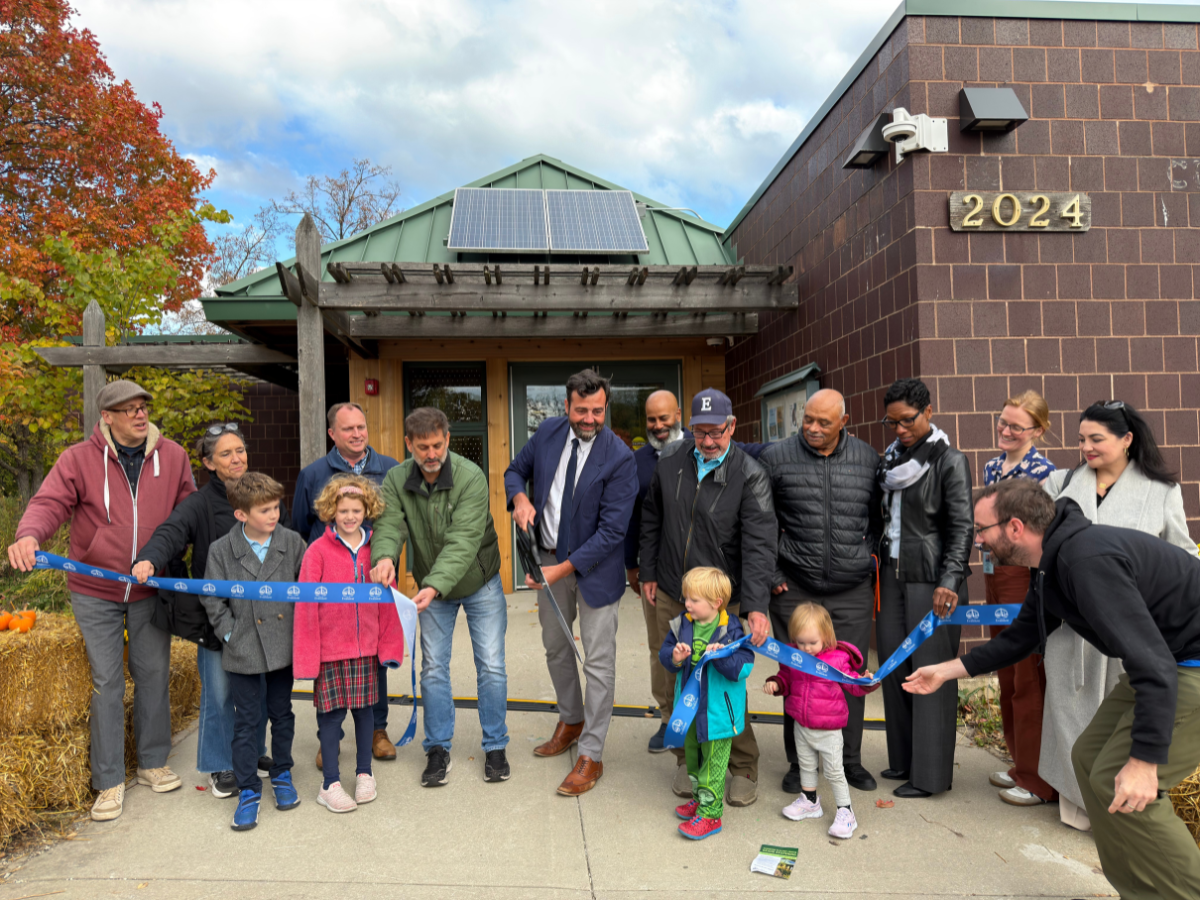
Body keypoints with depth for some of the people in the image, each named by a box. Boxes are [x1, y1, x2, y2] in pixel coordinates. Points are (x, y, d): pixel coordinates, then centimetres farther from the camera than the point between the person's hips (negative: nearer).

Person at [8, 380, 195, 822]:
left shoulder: (172, 456, -1)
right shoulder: (79, 459, -7)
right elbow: (50, 503, -16)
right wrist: (29, 535, -37)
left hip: (151, 590, 2)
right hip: (95, 592, -2)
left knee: (154, 673, 11)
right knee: (107, 681, 3)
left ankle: (153, 763, 29)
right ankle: (110, 781, 15)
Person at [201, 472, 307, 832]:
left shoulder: (292, 542, -3)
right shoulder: (221, 550, -6)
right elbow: (212, 600, -1)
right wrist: (230, 633, -6)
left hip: (284, 646, 2)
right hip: (245, 651, -2)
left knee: (282, 714, 15)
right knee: (246, 721, 5)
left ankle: (282, 775, 34)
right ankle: (248, 792, 17)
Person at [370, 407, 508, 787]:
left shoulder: (471, 477, -26)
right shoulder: (396, 480, -13)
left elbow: (462, 541, -34)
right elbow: (388, 524, -25)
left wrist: (435, 585, -47)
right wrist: (384, 556, -49)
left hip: (480, 583, -3)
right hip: (432, 587, 3)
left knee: (491, 667, 1)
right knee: (433, 667, 7)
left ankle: (495, 746, 18)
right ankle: (437, 748, 22)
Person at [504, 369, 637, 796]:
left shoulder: (619, 459, -22)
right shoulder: (548, 432, -6)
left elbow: (611, 531, -22)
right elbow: (515, 470, 10)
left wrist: (562, 569, -24)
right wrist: (519, 497, -14)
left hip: (594, 565, -5)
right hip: (549, 557, 6)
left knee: (598, 660, 2)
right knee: (555, 648, 21)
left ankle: (590, 756, 16)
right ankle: (571, 721, 44)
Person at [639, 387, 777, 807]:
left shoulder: (749, 475, -11)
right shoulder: (670, 461, 2)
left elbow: (759, 544, -18)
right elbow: (652, 520, 14)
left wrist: (756, 606, -28)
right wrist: (648, 573, 13)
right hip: (671, 596, 4)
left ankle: (744, 769, 22)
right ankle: (687, 760, 29)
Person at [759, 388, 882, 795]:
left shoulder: (867, 459, 3)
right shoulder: (776, 457, -3)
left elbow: (878, 517, 15)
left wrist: (870, 561, 7)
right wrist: (769, 575, -3)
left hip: (852, 592, 2)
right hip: (794, 592, -1)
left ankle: (850, 760, 26)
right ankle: (799, 763, 22)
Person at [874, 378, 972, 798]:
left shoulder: (949, 461, -7)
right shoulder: (891, 459, 12)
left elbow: (962, 527, -12)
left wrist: (949, 582, -20)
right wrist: (876, 566, 13)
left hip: (930, 579, -7)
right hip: (892, 576, 7)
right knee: (894, 669, 11)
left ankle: (930, 774, 8)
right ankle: (903, 760, 25)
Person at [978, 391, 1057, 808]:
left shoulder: (1042, 472, -12)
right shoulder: (991, 467, 11)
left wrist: (1043, 592, -17)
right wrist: (988, 571, 17)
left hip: (1026, 577, -8)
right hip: (994, 575, 8)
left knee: (1029, 678, 0)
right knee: (1007, 675, 16)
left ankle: (1038, 779, 13)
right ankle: (1020, 764, 30)